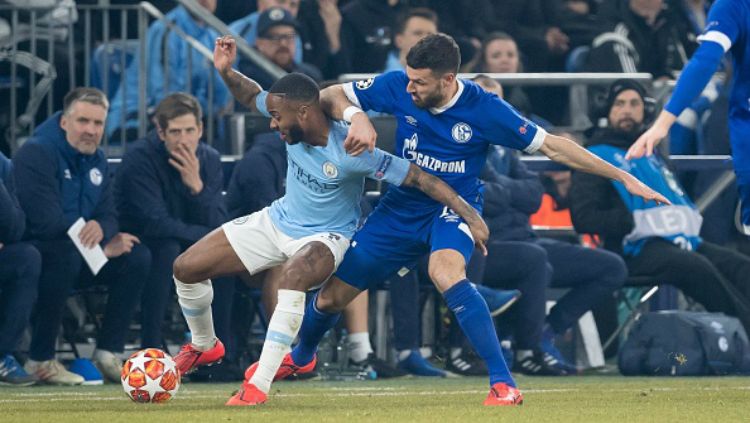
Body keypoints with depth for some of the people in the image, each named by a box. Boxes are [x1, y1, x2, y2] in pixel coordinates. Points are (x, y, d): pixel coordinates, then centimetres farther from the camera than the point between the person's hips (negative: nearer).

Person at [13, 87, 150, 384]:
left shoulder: (96, 160, 9)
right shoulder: (36, 154, -17)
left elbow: (108, 214, 6)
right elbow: (46, 222, -25)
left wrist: (100, 228, -22)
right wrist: (103, 246, -19)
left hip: (80, 254, 8)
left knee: (138, 257, -8)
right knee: (66, 254, -39)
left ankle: (108, 353, -6)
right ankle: (40, 360, -28)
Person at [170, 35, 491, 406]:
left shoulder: (350, 152, -32)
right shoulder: (294, 124, -16)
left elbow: (421, 179, -30)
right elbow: (251, 96, 5)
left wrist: (471, 217, -35)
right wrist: (226, 72, -16)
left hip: (325, 237, -7)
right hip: (277, 220, 7)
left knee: (293, 274, -42)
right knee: (186, 268, 2)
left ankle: (259, 384, -38)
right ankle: (204, 346, 32)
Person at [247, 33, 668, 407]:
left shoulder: (483, 109, -22)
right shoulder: (398, 86, -15)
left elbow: (552, 145, -17)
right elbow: (329, 96, -6)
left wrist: (623, 177, -19)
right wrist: (356, 117, -30)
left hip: (454, 206, -4)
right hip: (403, 206, 4)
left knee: (445, 271, -37)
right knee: (333, 294, 8)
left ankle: (504, 383, -35)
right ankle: (301, 357, 45)